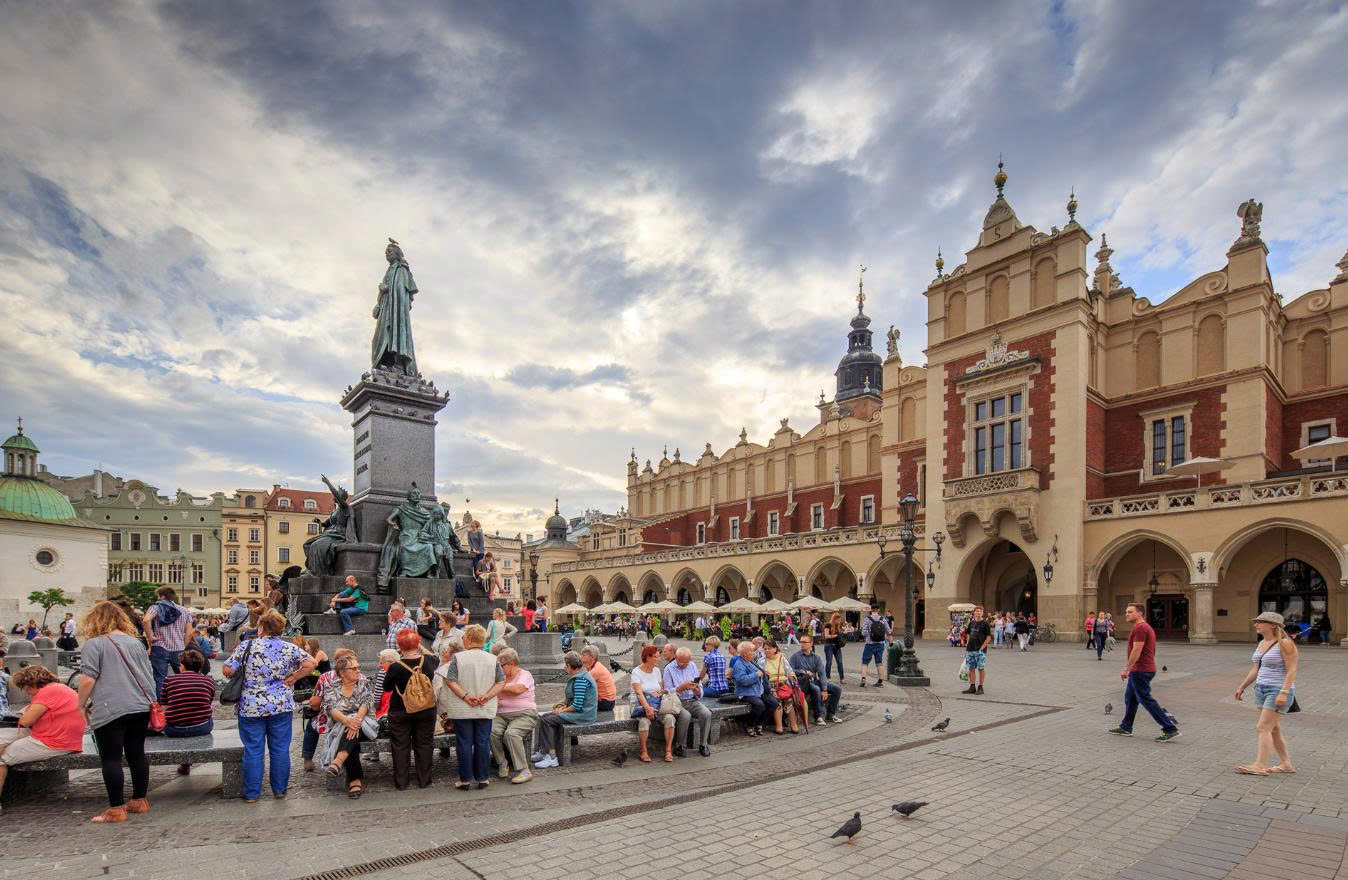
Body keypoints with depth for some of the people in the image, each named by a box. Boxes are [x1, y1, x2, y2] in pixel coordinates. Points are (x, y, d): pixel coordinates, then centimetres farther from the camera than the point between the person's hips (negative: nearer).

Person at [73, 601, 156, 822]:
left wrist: (82, 705, 3)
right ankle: (139, 800, 21)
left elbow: (88, 679, -10)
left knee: (111, 759, 1)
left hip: (110, 711, -6)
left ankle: (116, 809, 4)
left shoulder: (94, 644, -3)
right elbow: (149, 676, 17)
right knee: (137, 754, 13)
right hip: (141, 708, 6)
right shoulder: (135, 642, 15)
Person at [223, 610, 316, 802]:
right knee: (280, 749, 10)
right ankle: (279, 790, 19)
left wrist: (242, 676, 12)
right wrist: (292, 678, -1)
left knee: (253, 751, 9)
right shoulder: (289, 648, -2)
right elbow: (311, 663, -11)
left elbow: (227, 670, -7)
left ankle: (251, 793, 16)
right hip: (281, 707, 1)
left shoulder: (246, 646, -5)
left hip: (251, 707, -1)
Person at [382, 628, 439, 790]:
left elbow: (387, 688, -2)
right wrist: (421, 648, 18)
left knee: (400, 746, 12)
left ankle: (400, 782, 19)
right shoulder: (429, 661, -12)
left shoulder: (395, 667, -19)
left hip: (400, 712, -2)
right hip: (426, 710, 2)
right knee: (424, 745, 13)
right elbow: (436, 658, 14)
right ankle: (423, 780, 20)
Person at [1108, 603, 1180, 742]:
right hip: (1142, 670, 11)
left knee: (1147, 700, -6)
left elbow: (1136, 651, -23)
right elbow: (1147, 651, 21)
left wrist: (1126, 669, -18)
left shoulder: (1140, 628, -18)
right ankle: (1125, 728, 23)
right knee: (1129, 698, 16)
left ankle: (1170, 729, -3)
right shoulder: (1146, 627, 16)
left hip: (1140, 671, -11)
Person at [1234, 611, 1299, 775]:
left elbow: (1292, 670, -17)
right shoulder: (1262, 643, 11)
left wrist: (1283, 692, -24)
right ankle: (1286, 764, 20)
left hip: (1279, 691, -8)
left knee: (1263, 728, -11)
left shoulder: (1285, 644, -13)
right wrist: (1242, 687, 16)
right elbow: (1255, 669, 17)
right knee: (1273, 730, 11)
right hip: (1262, 689, 8)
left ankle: (1260, 766, -9)